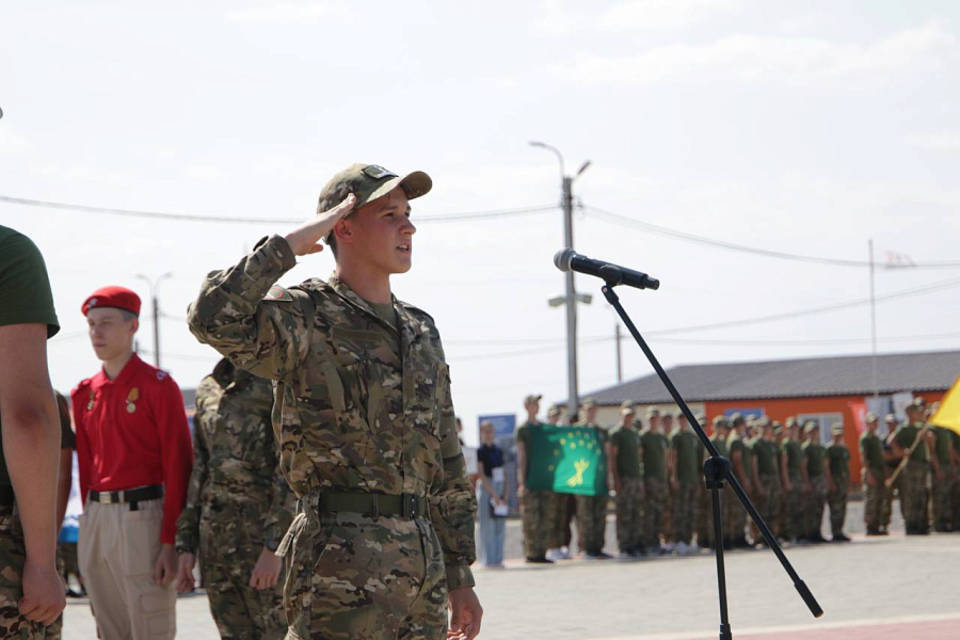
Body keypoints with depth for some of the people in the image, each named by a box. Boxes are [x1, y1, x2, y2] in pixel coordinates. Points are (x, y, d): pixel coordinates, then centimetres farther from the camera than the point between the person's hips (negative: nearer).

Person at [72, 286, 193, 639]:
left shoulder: (158, 385, -5)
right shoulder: (84, 394, 13)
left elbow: (178, 467, -9)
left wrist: (170, 542, -15)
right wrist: (90, 527, 11)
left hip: (143, 517, -6)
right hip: (95, 521, 6)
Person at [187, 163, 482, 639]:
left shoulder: (421, 332, 18)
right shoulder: (305, 318, -4)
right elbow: (212, 318, -26)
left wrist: (460, 578, 18)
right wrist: (290, 244, -16)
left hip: (422, 567, 7)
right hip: (342, 568, -7)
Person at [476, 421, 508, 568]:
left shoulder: (498, 451, 13)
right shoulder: (480, 452, -5)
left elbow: (503, 474, 14)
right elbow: (481, 475, -11)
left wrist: (505, 493, 2)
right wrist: (493, 494, -15)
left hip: (499, 489, 6)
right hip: (486, 489, -6)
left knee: (500, 527, 6)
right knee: (488, 526, -4)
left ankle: (498, 559, 11)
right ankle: (489, 560, -1)